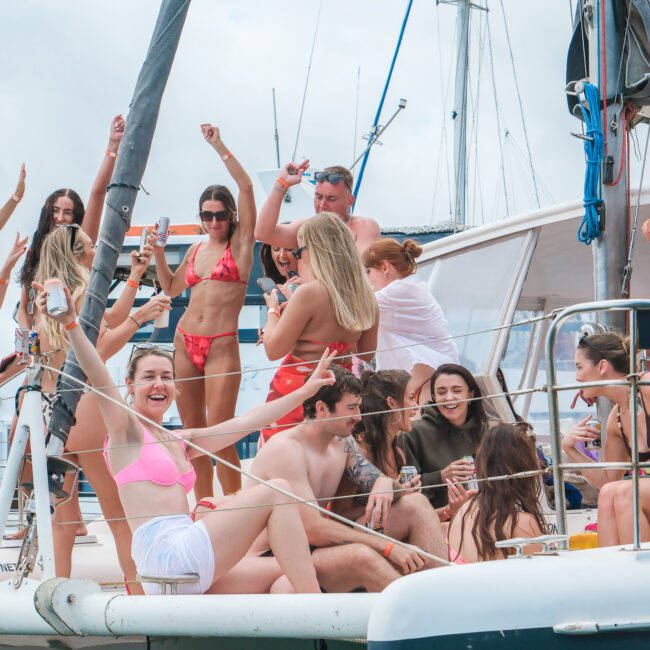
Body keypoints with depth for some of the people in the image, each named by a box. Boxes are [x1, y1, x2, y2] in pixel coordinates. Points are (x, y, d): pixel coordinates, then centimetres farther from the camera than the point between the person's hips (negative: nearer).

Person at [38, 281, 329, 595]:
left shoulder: (180, 441, 23)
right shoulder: (127, 431, 3)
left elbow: (245, 422, 25)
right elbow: (99, 378, -13)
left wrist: (306, 390, 24)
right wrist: (71, 324, -29)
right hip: (164, 554, -8)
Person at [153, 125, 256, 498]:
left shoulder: (241, 242, 0)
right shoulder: (197, 250, 15)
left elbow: (246, 187, -13)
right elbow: (172, 288, 28)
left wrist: (219, 147, -15)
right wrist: (158, 253, 14)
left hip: (221, 345, -6)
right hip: (185, 341, 6)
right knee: (193, 433, 7)